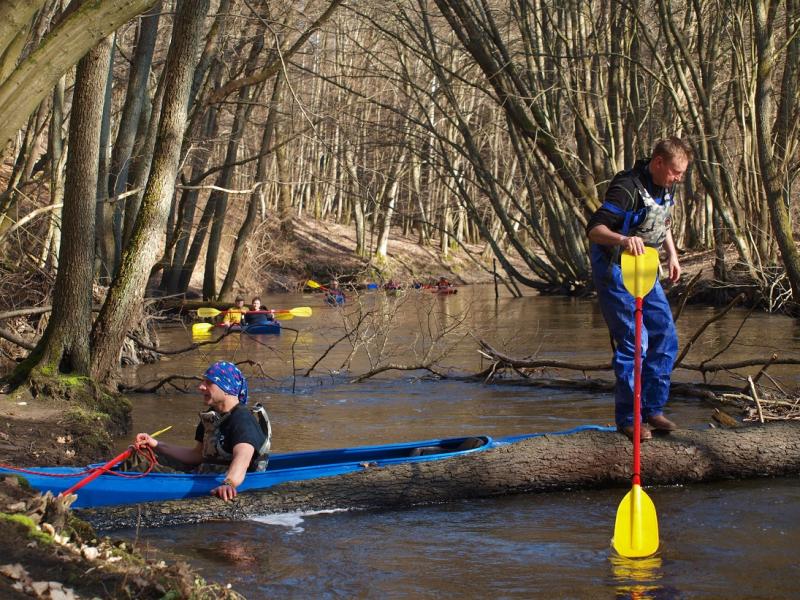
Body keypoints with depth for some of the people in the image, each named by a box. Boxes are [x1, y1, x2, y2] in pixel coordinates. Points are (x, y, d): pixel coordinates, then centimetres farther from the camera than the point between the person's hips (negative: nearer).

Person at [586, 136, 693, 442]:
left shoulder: (666, 188, 3)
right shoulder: (628, 187, -24)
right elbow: (594, 229, -33)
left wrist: (672, 254, 14)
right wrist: (623, 239, -51)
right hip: (615, 270, -9)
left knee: (665, 337, 7)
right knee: (634, 343, -11)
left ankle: (652, 409, 19)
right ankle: (627, 418, 1)